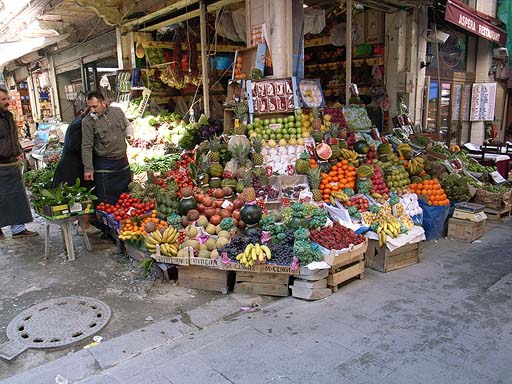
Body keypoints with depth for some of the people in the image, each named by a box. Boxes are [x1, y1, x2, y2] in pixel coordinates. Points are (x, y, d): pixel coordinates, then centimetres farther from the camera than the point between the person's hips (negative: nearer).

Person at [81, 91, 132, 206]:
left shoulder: (117, 111, 1)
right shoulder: (87, 121, -12)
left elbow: (127, 125, 22)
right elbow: (87, 147, -12)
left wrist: (128, 133, 2)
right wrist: (88, 169, -15)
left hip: (123, 161, 5)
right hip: (104, 165, -4)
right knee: (107, 202, -2)